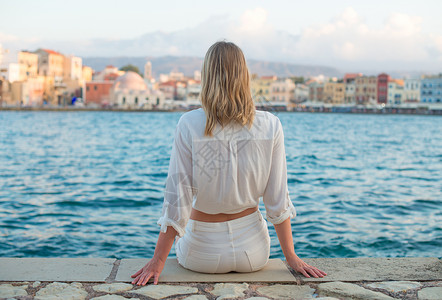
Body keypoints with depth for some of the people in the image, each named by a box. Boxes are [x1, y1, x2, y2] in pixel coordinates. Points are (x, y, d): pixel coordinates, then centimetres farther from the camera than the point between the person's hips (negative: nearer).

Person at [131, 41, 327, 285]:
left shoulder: (189, 125, -17)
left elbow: (177, 198, -16)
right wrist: (291, 257, 2)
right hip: (253, 250, 2)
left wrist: (158, 260, -7)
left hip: (203, 254, -1)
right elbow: (278, 199, -8)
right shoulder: (270, 125, -11)